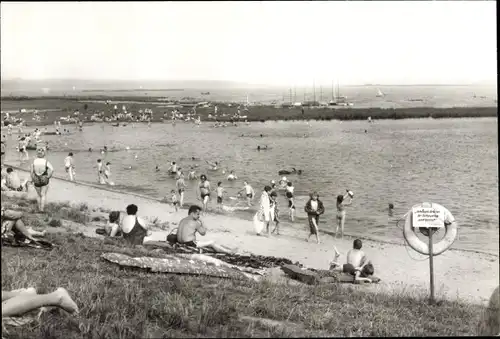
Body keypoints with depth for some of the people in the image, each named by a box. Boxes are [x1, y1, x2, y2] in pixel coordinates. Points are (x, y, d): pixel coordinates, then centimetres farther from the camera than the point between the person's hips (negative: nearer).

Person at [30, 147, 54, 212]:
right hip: (44, 181, -2)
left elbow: (32, 172, -8)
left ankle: (39, 208, 24)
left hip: (36, 181, 2)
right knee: (43, 195, 8)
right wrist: (49, 177, -9)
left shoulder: (34, 162, -7)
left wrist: (32, 180, 7)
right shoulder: (46, 162, -11)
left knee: (39, 195, 19)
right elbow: (52, 169, -23)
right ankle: (42, 208, -2)